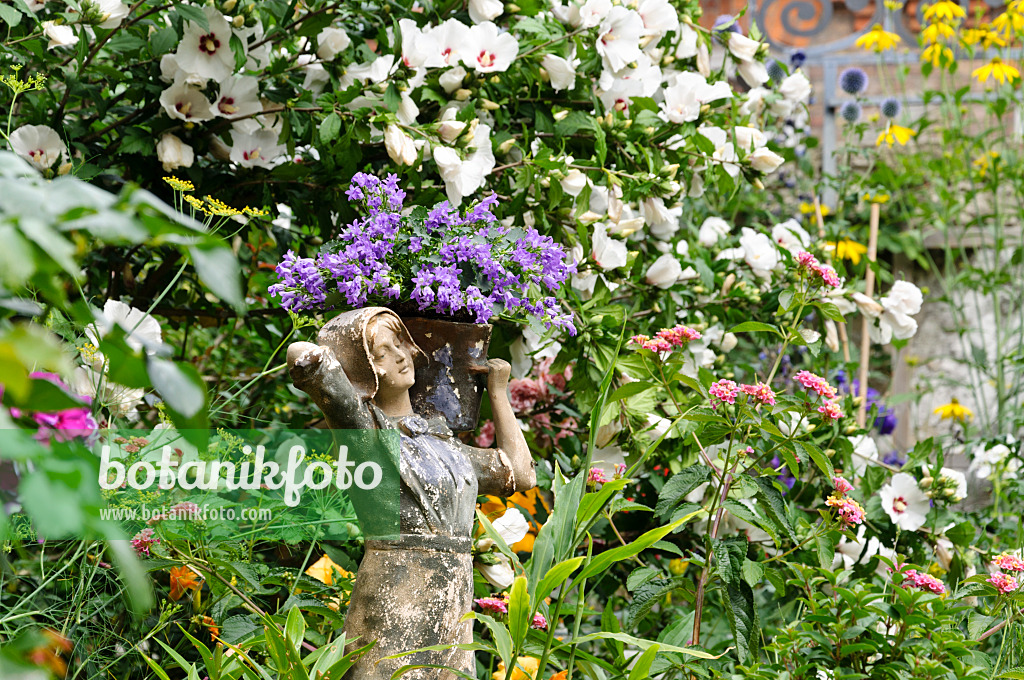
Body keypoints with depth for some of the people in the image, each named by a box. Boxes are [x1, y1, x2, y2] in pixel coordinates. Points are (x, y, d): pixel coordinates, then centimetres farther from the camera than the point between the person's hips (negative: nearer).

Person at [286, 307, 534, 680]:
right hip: (393, 612, -7)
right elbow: (301, 354, -17)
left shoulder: (439, 440, 21)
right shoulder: (362, 426, -2)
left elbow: (520, 474, 29)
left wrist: (498, 392, 30)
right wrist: (339, 360, 7)